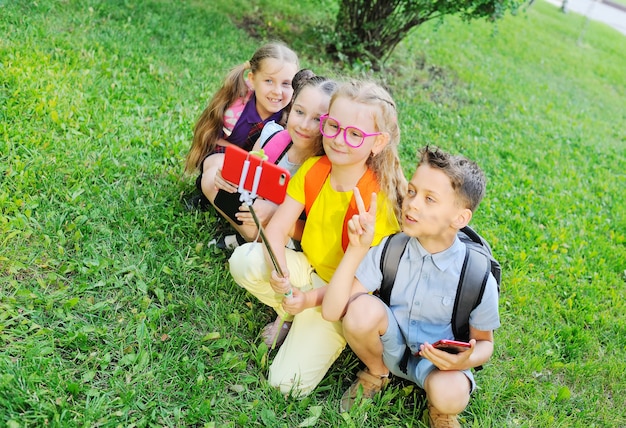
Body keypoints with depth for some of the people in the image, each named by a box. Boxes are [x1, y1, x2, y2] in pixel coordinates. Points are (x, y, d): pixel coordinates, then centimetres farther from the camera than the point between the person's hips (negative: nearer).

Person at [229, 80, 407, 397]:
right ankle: (287, 312, 4)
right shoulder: (313, 169, -9)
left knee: (289, 383, -15)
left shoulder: (377, 198, -25)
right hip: (307, 270, 5)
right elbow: (277, 228, -12)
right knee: (244, 261, -25)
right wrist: (279, 269, -31)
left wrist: (312, 298, -31)